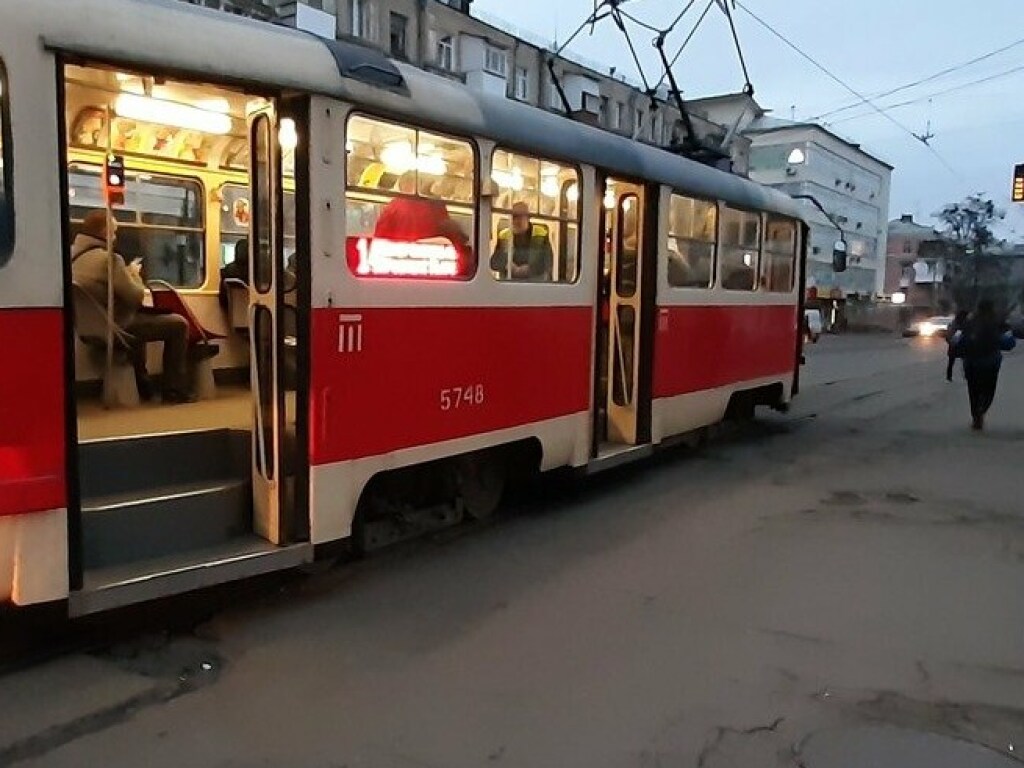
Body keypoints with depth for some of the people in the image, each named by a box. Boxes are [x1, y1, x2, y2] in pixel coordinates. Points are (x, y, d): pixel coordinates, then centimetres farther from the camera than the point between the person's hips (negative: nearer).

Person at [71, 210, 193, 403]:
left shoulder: (73, 253, 5)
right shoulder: (108, 258, -21)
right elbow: (136, 296, -19)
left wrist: (127, 273, 10)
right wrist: (134, 274, -1)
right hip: (115, 328, -9)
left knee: (140, 315, 37)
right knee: (179, 324, -2)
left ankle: (142, 385, 39)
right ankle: (174, 391, 0)